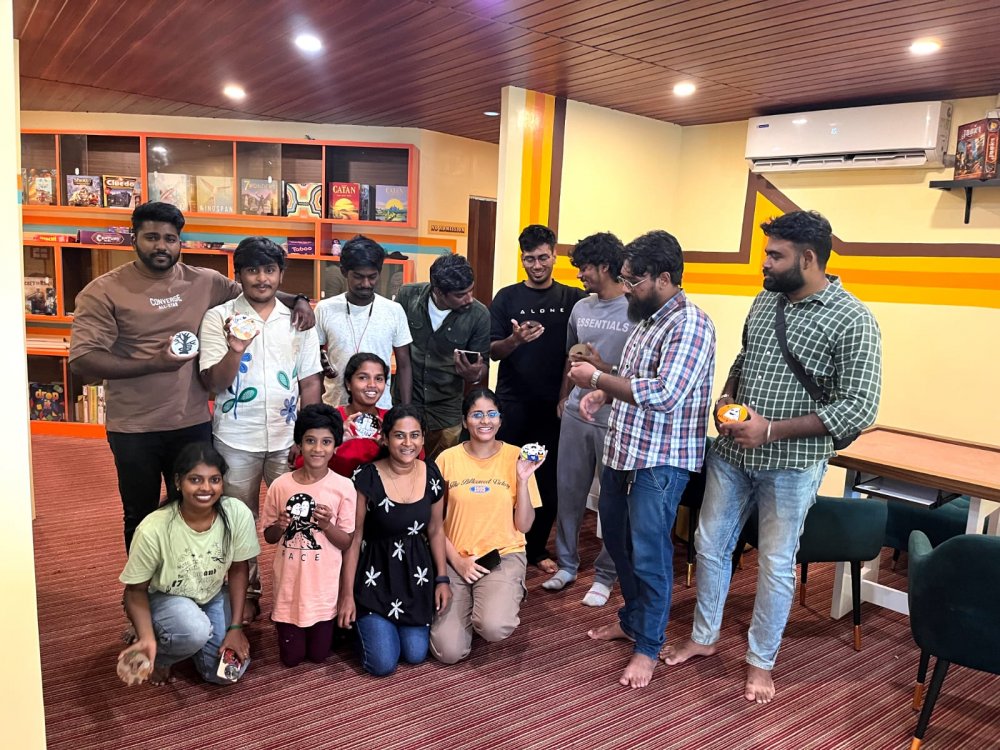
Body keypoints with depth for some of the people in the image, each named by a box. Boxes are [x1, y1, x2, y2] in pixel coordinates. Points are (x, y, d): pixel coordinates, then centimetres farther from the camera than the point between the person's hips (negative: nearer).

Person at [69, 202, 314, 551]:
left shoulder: (204, 282, 2)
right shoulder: (104, 291, -7)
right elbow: (82, 360, -14)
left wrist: (297, 300, -2)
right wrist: (153, 364, -23)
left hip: (193, 423, 3)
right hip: (134, 430, -2)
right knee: (140, 517, 16)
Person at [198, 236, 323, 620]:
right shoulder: (218, 318, -3)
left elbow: (310, 381, 5)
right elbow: (213, 383, -8)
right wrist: (235, 350, -26)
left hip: (287, 438, 1)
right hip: (236, 439, -1)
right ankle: (246, 593, 30)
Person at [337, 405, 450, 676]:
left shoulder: (431, 474, -5)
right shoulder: (367, 478, -18)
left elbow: (435, 531, 7)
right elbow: (353, 538, -11)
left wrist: (442, 578, 5)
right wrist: (347, 594, -9)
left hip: (416, 572, 4)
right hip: (375, 574, -4)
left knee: (416, 655, 2)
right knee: (384, 663, -7)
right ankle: (361, 623, 25)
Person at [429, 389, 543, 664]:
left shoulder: (515, 457, -3)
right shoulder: (447, 459, -2)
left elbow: (524, 525, -4)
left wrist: (523, 479, -15)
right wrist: (457, 561, -7)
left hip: (504, 555, -1)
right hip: (455, 559, 1)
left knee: (494, 627, -29)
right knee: (449, 652, -13)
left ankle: (504, 598, 8)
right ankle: (468, 605, 19)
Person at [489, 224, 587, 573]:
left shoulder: (573, 299, 2)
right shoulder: (507, 297, 2)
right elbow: (491, 351, -1)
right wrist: (514, 340, -22)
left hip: (553, 404, 1)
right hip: (512, 403, 0)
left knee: (548, 480, 7)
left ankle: (537, 547, 24)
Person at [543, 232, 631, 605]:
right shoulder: (581, 308, 10)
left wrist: (603, 368, -19)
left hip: (616, 420, -6)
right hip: (576, 415, 6)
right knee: (568, 492, 13)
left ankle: (605, 576, 21)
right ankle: (567, 564, 30)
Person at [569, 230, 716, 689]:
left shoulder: (690, 325, -18)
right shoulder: (648, 318, 10)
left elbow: (663, 393, -29)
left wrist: (598, 378, -21)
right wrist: (601, 395, 1)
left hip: (660, 461, -9)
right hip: (623, 449, 9)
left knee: (649, 555, 2)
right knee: (617, 540, 20)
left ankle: (648, 648, 20)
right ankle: (632, 619, 40)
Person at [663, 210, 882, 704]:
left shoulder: (852, 321, -14)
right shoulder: (765, 301, 5)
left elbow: (860, 407, -18)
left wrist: (771, 430, -21)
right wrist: (725, 399, -2)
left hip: (791, 464, -6)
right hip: (731, 452, 6)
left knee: (776, 564, 9)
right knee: (710, 545, 14)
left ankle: (761, 661, 29)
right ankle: (704, 637, 35)